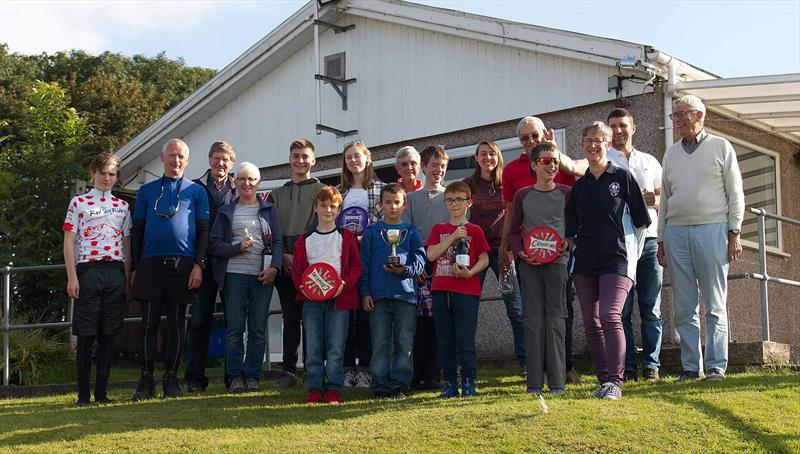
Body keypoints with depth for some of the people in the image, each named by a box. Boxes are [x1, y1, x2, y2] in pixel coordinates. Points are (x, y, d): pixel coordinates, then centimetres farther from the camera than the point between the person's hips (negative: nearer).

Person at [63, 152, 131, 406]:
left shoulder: (123, 206, 15)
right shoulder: (78, 203, 6)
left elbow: (126, 244, 15)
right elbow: (69, 242, 2)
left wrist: (127, 278, 8)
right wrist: (72, 277, -7)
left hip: (115, 271, 3)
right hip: (88, 270, -3)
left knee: (108, 333, 4)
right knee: (86, 333, -2)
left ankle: (101, 392, 10)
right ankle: (83, 393, 3)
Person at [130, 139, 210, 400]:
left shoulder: (196, 191, 10)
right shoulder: (147, 191, 15)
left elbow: (203, 230, 6)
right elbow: (137, 231, 14)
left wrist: (198, 265, -5)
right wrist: (134, 268, 7)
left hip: (182, 265, -1)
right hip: (151, 264, 1)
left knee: (177, 323, 2)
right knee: (149, 323, -1)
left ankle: (171, 378, 9)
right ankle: (146, 379, 3)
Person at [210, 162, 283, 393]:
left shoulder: (270, 210, 13)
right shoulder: (226, 212, 13)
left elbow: (278, 241, 6)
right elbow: (214, 244, 5)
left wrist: (274, 267, -9)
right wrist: (238, 248, -11)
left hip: (263, 276, 0)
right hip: (234, 274, 0)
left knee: (258, 329, 0)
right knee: (234, 328, -1)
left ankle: (253, 376, 7)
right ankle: (235, 376, 6)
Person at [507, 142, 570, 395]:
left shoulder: (566, 194, 4)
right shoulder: (522, 196, 8)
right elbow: (513, 231, 12)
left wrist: (567, 245, -10)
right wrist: (520, 252, -5)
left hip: (557, 262, -1)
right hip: (529, 265, 1)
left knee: (556, 320, -3)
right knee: (534, 320, 0)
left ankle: (557, 382, 0)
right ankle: (534, 382, 2)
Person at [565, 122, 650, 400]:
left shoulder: (622, 178, 1)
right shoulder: (579, 186, 13)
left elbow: (640, 220, 3)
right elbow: (571, 228, 18)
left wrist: (632, 253, 5)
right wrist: (578, 247, 7)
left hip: (616, 260, -5)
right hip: (584, 262, 5)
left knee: (610, 316, -18)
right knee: (591, 322, 3)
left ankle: (615, 381, -19)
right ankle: (603, 379, 11)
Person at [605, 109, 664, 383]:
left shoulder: (650, 162, 19)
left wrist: (654, 201, -5)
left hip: (649, 240, 3)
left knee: (651, 309, 1)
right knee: (621, 309, -3)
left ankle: (651, 366, 4)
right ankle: (626, 367, 1)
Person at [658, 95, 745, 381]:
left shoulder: (721, 147, 5)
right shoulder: (671, 154, 17)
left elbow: (735, 194, 3)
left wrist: (734, 234, -4)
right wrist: (661, 239, 13)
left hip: (711, 230, -4)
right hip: (676, 232, 4)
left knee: (715, 305, -3)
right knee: (684, 307, 2)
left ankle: (716, 366, 0)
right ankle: (691, 367, 6)